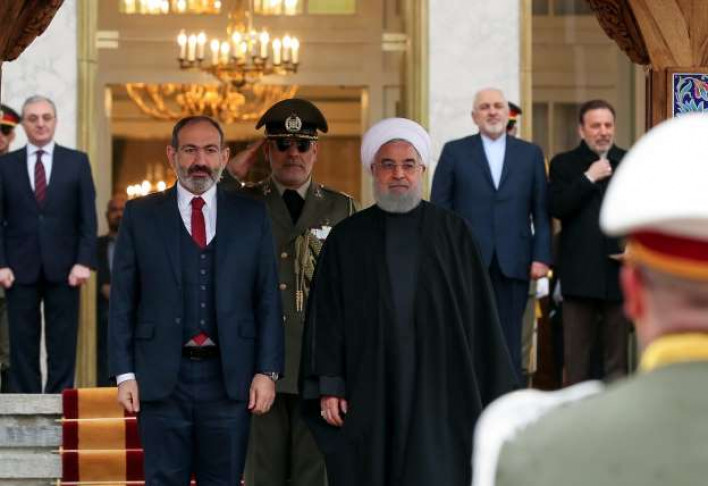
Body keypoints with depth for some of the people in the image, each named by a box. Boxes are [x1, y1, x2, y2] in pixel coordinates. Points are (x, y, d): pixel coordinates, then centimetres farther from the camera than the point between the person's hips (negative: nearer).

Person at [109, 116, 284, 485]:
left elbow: (268, 298, 5)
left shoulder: (252, 216, 7)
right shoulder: (140, 215, 5)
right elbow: (122, 301, 4)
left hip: (229, 376, 1)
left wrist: (267, 371, -2)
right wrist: (124, 372, -3)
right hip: (161, 378, -1)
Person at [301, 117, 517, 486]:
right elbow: (327, 316, 4)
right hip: (368, 390, 1)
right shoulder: (347, 238, 6)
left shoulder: (452, 232, 5)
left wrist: (492, 393, 1)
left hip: (438, 388, -1)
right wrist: (329, 386, -4)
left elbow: (478, 311, 4)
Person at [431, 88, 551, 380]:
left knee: (509, 342, 3)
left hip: (513, 264, 1)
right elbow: (439, 209, 5)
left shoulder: (531, 154, 11)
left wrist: (541, 257, -2)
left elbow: (541, 211, 8)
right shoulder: (454, 152, 8)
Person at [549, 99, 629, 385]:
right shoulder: (564, 164, 5)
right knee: (577, 354, 3)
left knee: (618, 351, 5)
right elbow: (556, 208, -9)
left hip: (620, 270, 1)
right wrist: (589, 178, -12)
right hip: (580, 273, -1)